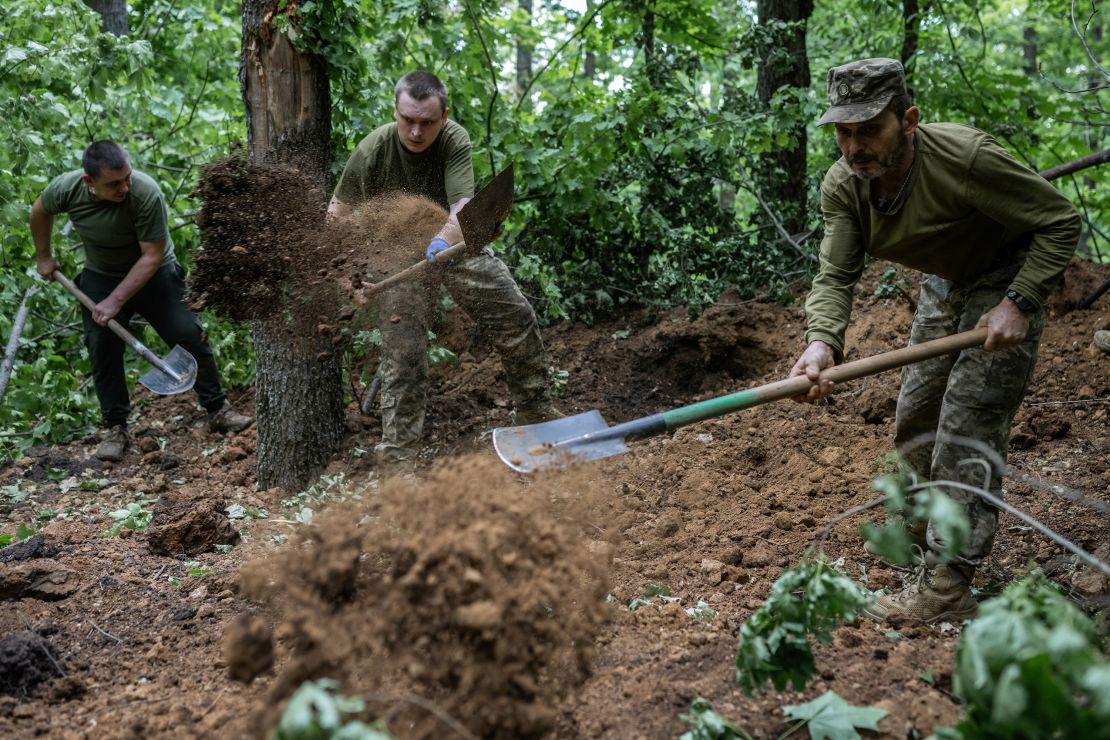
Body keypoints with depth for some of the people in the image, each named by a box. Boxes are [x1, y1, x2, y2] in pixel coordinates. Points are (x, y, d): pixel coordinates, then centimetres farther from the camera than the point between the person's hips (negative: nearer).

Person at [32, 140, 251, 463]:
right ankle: (116, 429, 6)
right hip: (100, 276, 2)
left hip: (153, 274, -2)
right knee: (102, 349, -5)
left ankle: (218, 410, 7)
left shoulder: (146, 193, -34)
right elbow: (40, 210, 3)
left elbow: (152, 255, -28)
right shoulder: (65, 188, -22)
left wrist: (116, 301, -28)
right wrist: (43, 257, 11)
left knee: (190, 336, -8)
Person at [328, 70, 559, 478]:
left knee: (517, 318, 4)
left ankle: (536, 411, 24)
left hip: (453, 244, 2)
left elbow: (463, 207, -37)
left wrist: (442, 243, -57)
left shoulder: (455, 141, -24)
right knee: (402, 354, -8)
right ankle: (397, 454, 0)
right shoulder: (372, 150, -23)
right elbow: (338, 212, -12)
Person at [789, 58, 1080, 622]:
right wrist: (822, 341, -41)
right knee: (913, 427, 13)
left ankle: (946, 591, -8)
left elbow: (1060, 220, -23)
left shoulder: (965, 158, -33)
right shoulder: (842, 186, -16)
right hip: (942, 286, 7)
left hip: (1006, 284, -7)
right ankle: (932, 548, 34)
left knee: (966, 428, -13)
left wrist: (1018, 302, -32)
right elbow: (836, 275, -21)